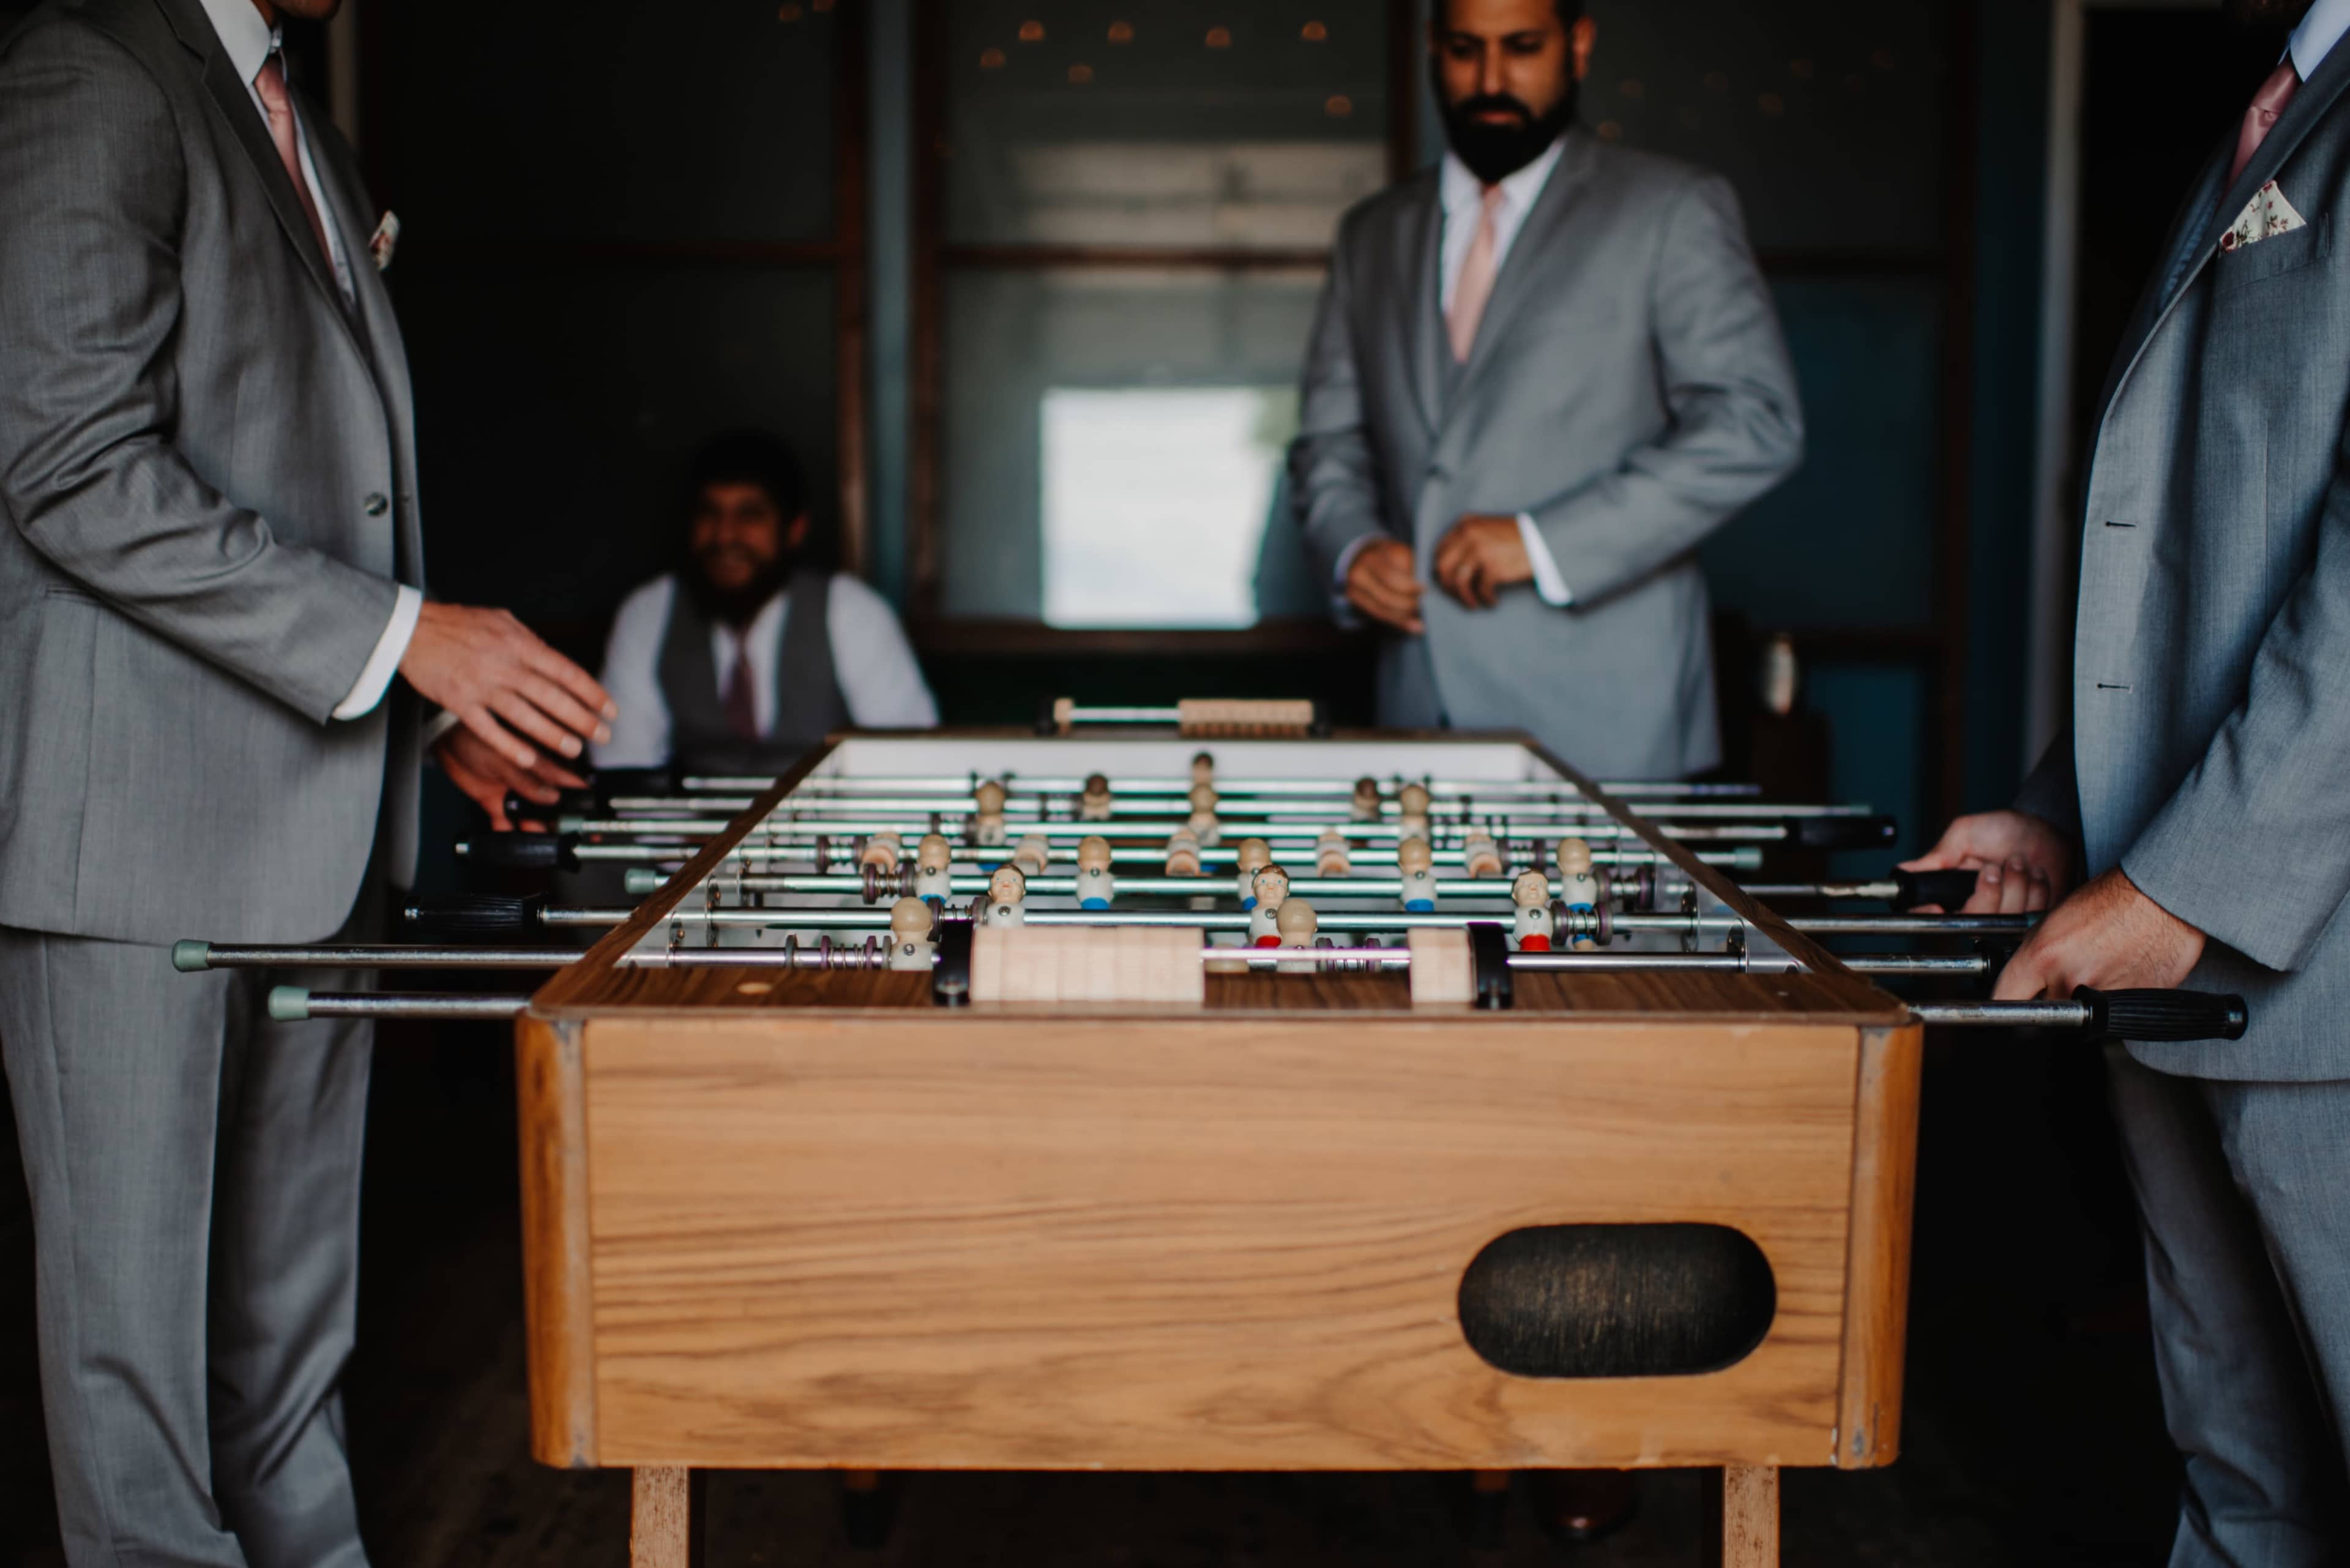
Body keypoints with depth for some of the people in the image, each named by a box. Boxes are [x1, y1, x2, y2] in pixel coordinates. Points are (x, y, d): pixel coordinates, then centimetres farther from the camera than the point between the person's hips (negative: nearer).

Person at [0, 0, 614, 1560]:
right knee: (140, 1279, 4)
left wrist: (435, 711, 14)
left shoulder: (304, 133, 19)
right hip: (141, 816, -9)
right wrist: (400, 639, -19)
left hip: (309, 814, 9)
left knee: (297, 1281, 16)